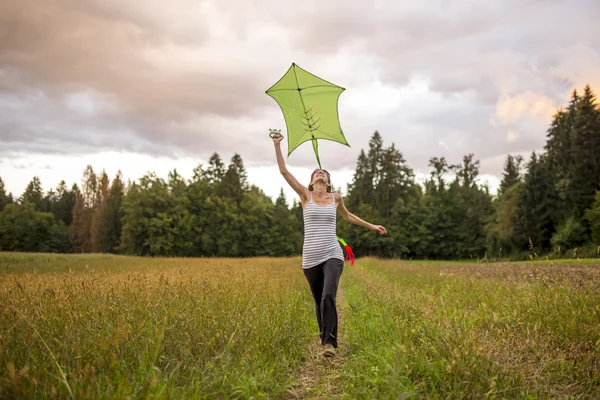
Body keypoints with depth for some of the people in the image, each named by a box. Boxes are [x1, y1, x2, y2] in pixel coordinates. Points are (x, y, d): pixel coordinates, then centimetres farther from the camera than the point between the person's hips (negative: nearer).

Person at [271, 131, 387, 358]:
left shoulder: (336, 198, 8)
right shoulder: (305, 195, 4)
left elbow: (348, 216, 28)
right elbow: (283, 171, -2)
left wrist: (371, 226, 30)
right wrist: (277, 145, -8)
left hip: (332, 255, -1)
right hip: (311, 259, 1)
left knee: (329, 297, -23)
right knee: (319, 302, 10)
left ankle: (330, 342, -22)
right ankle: (325, 341, 28)